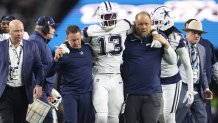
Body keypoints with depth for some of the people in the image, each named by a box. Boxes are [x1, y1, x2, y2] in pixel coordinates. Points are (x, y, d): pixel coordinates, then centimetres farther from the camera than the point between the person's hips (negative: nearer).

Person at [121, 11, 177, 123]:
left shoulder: (158, 40, 6)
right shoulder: (126, 40, -1)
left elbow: (173, 61, 8)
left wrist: (166, 44, -6)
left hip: (153, 93, 1)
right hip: (131, 93, -1)